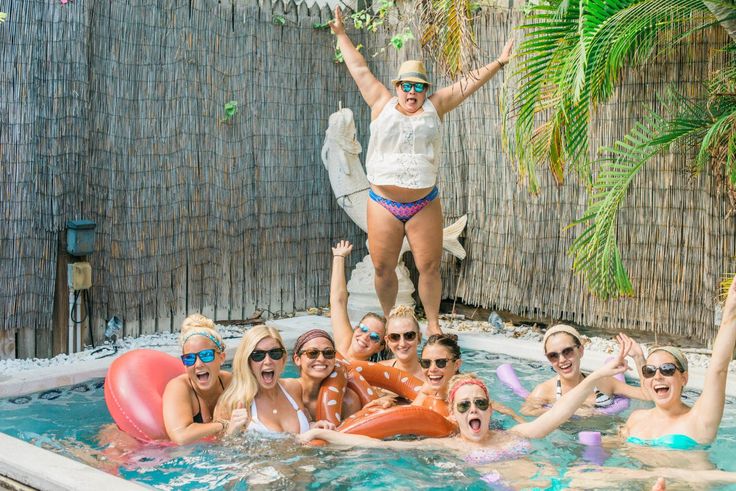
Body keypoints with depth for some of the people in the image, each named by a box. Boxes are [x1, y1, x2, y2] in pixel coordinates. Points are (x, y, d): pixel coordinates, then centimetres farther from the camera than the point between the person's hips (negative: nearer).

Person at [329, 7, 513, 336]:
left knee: (429, 267, 1)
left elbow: (470, 82, 8)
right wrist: (341, 35, 20)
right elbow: (359, 69, 14)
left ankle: (433, 323, 13)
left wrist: (498, 63, 4)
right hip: (383, 204, 0)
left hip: (424, 204, 0)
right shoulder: (382, 104, 7)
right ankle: (388, 319, 22)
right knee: (383, 268, 4)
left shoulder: (435, 107, 7)